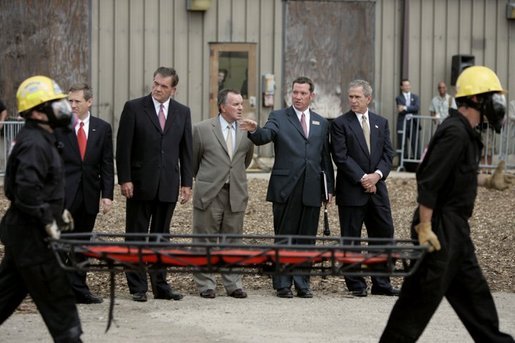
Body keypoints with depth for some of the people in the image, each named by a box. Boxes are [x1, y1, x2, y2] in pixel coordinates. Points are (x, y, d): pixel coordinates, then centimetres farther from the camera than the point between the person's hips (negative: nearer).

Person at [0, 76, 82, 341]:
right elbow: (27, 191, -29)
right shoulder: (35, 144, -20)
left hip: (22, 232, 10)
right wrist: (48, 221, -21)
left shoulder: (41, 139, 13)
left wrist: (58, 211, 14)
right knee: (58, 298, -4)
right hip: (32, 236, -10)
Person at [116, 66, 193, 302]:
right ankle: (138, 287, 7)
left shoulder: (182, 112, 8)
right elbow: (123, 147, -4)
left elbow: (186, 150, 10)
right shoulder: (134, 108, -2)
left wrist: (187, 183, 5)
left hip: (168, 185, 3)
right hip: (140, 184, -3)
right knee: (136, 237, 2)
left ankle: (160, 286, 13)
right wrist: (125, 179, -10)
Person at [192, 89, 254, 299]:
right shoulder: (202, 129, -3)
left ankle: (233, 285, 12)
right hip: (209, 194, -3)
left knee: (233, 241, 7)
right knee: (206, 242, 3)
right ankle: (206, 285, 9)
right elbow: (193, 160, 8)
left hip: (236, 195, 3)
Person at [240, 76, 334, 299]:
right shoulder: (279, 118, 3)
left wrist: (330, 187, 10)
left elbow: (326, 157, 15)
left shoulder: (321, 123, 15)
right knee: (284, 237, 1)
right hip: (286, 188, -3)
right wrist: (254, 130, -38)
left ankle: (302, 284, 13)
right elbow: (264, 137, -15)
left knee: (306, 237, 6)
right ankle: (283, 284, 6)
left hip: (312, 190, 3)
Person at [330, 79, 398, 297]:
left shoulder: (381, 123, 12)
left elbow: (388, 153, 7)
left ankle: (381, 283, 11)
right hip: (351, 190, -4)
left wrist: (377, 175, -10)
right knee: (351, 238, 0)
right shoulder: (340, 124, -2)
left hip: (377, 188, 4)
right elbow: (341, 157, -9)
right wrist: (362, 178, -14)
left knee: (383, 234, 4)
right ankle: (356, 284, 7)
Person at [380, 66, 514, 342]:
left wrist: (486, 180, 25)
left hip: (455, 228, 10)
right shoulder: (455, 132, -18)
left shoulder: (465, 132, 14)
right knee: (422, 296, -5)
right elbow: (428, 181, -23)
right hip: (440, 229, -10)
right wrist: (424, 227, -24)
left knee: (473, 293, 15)